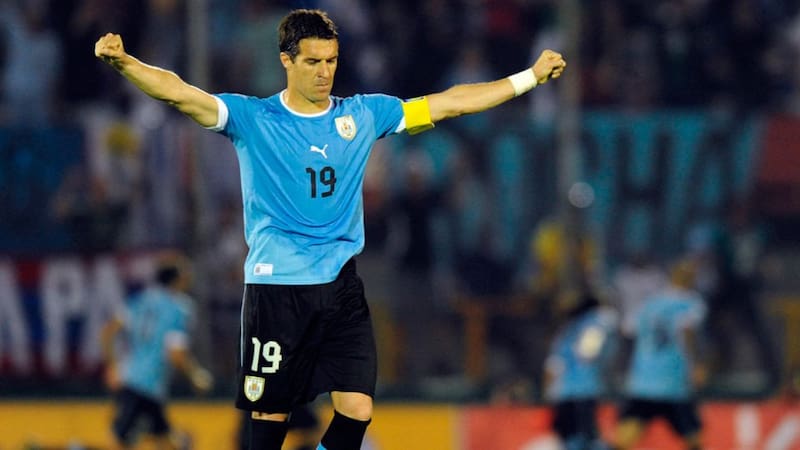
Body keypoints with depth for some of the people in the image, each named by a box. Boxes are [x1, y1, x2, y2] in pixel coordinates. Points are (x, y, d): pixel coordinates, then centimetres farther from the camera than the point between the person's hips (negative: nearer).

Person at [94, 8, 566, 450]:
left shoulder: (363, 115, 8)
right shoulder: (252, 118, -1)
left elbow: (451, 102, 13)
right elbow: (179, 92, -14)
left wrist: (532, 76, 12)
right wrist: (123, 61, -31)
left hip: (341, 286, 3)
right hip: (276, 286, -3)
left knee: (357, 408, -7)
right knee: (272, 411, 0)